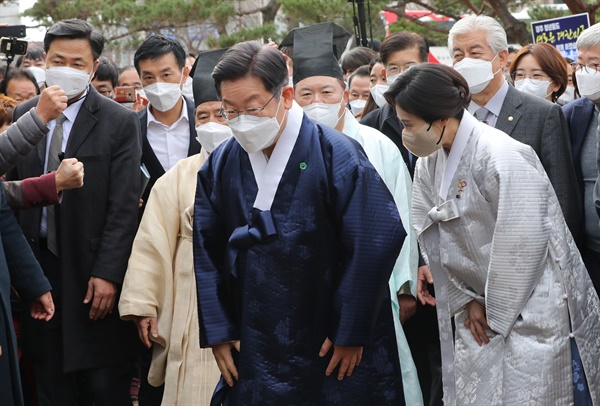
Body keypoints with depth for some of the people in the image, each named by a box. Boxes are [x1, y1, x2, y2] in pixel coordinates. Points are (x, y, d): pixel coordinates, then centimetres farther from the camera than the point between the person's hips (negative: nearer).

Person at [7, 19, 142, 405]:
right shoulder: (23, 116, 7)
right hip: (39, 271, 4)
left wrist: (108, 274, -15)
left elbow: (124, 207, -9)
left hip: (94, 276, -4)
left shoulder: (120, 123, -5)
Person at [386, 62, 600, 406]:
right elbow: (432, 234, 6)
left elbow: (522, 245, -20)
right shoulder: (430, 162, 3)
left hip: (534, 310, -8)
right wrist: (466, 300, 1)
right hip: (480, 312, 8)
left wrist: (498, 314, -11)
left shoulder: (502, 157, -22)